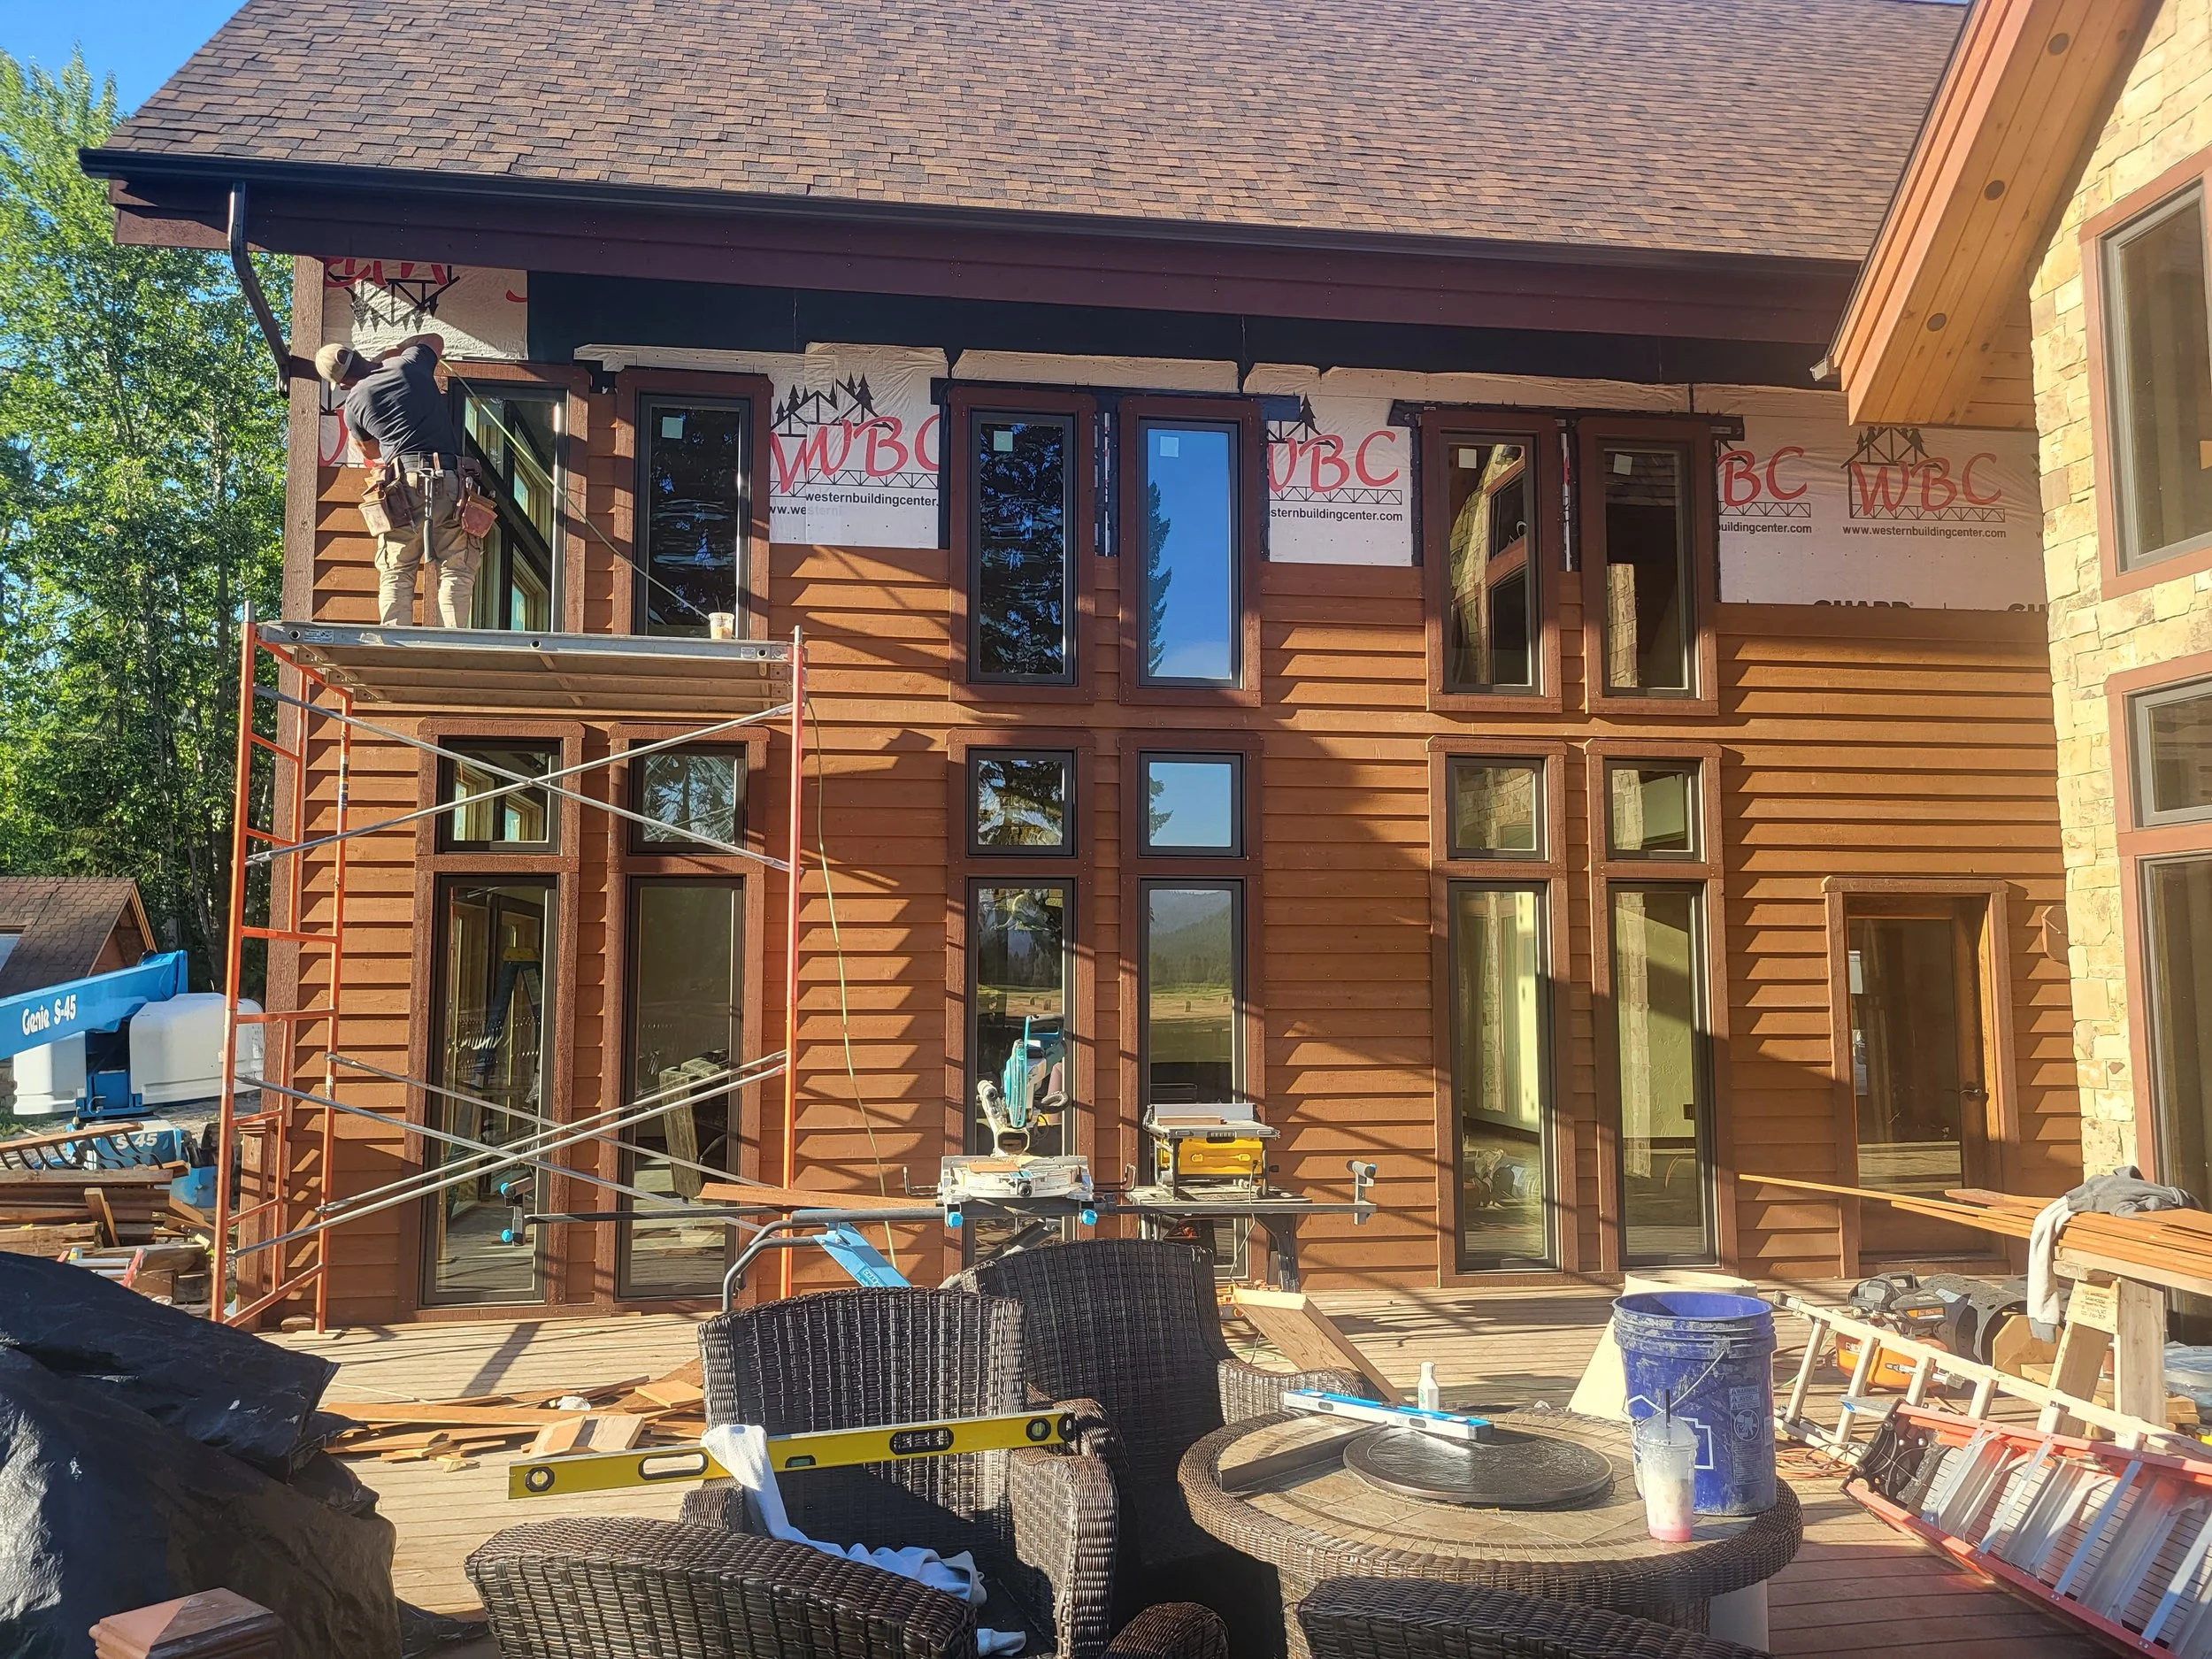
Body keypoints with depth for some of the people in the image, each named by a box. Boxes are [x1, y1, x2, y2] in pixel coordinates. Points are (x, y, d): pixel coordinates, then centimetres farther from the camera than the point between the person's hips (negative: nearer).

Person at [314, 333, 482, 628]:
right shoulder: (411, 364, 11)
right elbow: (435, 339, 35)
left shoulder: (354, 402, 10)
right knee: (456, 573, -2)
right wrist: (390, 352, 42)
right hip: (450, 483, 1)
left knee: (396, 575, 8)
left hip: (404, 483, -1)